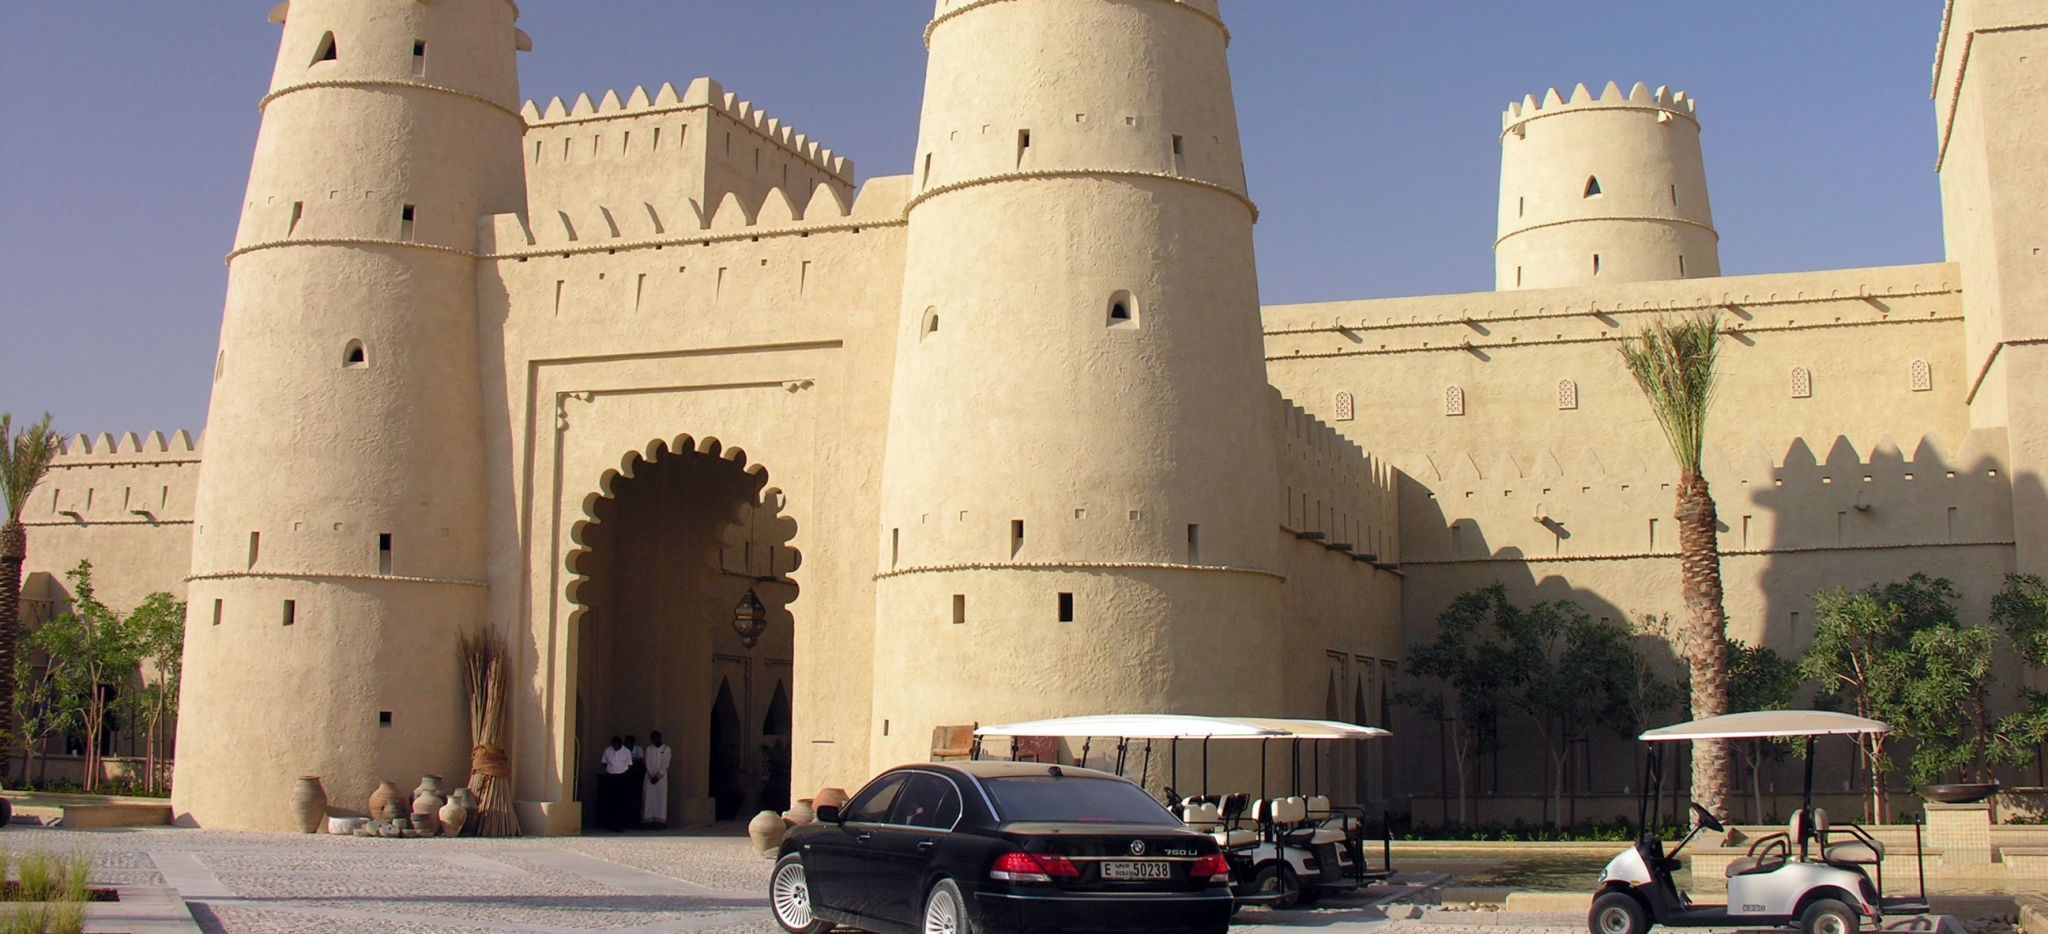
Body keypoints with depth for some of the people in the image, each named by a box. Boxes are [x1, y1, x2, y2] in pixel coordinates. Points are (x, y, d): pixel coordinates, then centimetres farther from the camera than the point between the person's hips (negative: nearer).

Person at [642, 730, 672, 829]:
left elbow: (665, 764, -6)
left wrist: (658, 775, -12)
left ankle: (660, 821, -7)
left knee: (661, 798, -5)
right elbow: (647, 763, 2)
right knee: (649, 798, -3)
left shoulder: (666, 749, 0)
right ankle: (650, 820, -2)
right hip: (650, 776, 3)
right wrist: (651, 776, -9)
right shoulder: (649, 749, 8)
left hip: (661, 777, -3)